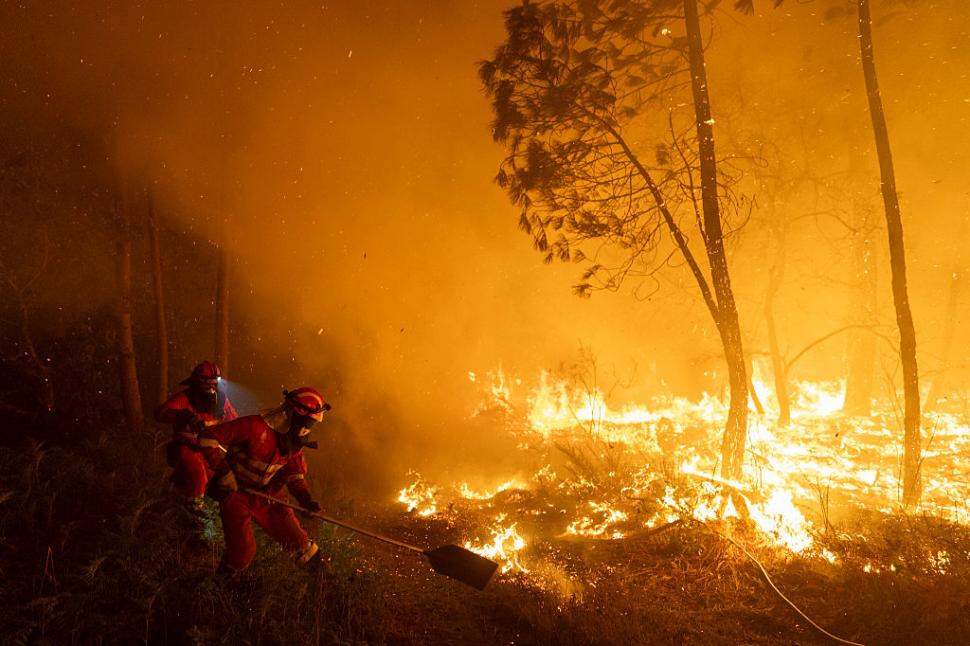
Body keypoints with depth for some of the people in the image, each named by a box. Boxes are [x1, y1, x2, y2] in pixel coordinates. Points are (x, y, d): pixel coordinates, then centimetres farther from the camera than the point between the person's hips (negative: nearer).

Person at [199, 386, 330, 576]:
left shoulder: (294, 441, -4)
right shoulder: (256, 427, -27)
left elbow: (295, 475, 5)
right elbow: (208, 437, -27)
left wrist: (306, 500, -11)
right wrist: (223, 472, -27)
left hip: (268, 496, 5)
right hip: (236, 494, -5)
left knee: (297, 540, 2)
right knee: (242, 552, -6)